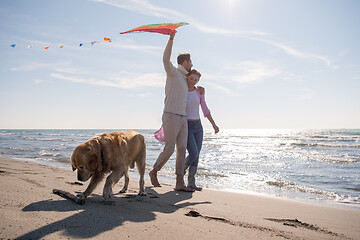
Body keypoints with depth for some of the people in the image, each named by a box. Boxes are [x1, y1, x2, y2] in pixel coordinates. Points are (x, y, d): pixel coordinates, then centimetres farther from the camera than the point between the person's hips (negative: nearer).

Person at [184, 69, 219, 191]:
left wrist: (214, 124, 0)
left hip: (197, 126, 5)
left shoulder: (199, 91, 5)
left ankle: (191, 182, 12)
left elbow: (205, 109, 8)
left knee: (196, 156, 3)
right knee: (193, 154, -17)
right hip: (185, 126, -5)